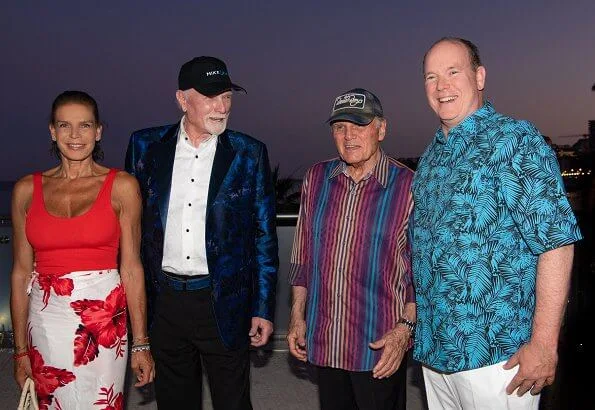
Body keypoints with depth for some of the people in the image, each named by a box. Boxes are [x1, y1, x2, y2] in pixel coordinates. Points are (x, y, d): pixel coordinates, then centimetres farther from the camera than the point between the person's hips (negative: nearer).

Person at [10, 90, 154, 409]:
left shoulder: (122, 186, -2)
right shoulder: (27, 190, 4)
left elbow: (131, 268, -3)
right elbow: (21, 271, 6)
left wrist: (141, 344, -4)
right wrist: (20, 349, 6)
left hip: (103, 317, -2)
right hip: (46, 321, 2)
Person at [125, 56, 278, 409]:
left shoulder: (249, 154, -3)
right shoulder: (146, 146, 2)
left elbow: (264, 235, -1)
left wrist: (264, 309, -3)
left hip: (223, 302, -2)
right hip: (163, 301, 2)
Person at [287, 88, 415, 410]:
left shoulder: (408, 187, -8)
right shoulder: (316, 179, 4)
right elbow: (302, 254, 10)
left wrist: (406, 327, -13)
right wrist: (297, 315, 9)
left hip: (380, 346, -4)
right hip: (323, 342, 4)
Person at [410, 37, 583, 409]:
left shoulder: (514, 139, -9)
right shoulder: (431, 157, 12)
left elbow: (556, 240, -15)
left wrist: (544, 344, -20)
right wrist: (414, 326, 12)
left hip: (497, 354, -6)